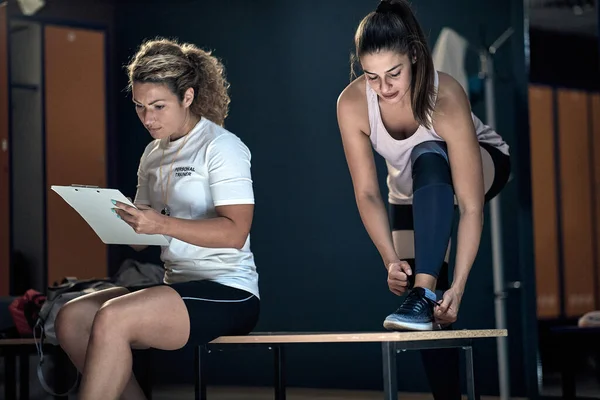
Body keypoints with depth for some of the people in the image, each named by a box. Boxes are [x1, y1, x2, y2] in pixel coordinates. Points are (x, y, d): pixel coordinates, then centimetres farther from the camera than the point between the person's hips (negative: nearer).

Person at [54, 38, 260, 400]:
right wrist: (120, 221, -6)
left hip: (229, 293, -8)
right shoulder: (153, 155, 17)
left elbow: (235, 231, -18)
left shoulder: (221, 146, -7)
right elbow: (142, 238, 17)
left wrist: (163, 224, -28)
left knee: (113, 317, -28)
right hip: (178, 285, 8)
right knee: (71, 318, -10)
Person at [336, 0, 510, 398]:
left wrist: (457, 287, -43)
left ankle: (426, 293, -40)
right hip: (413, 193, 4)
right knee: (426, 316, -7)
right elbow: (367, 193, -24)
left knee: (427, 159, -38)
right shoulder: (352, 104, -29)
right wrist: (391, 260, -37)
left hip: (482, 166, -3)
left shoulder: (446, 97, -39)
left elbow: (471, 206, -38)